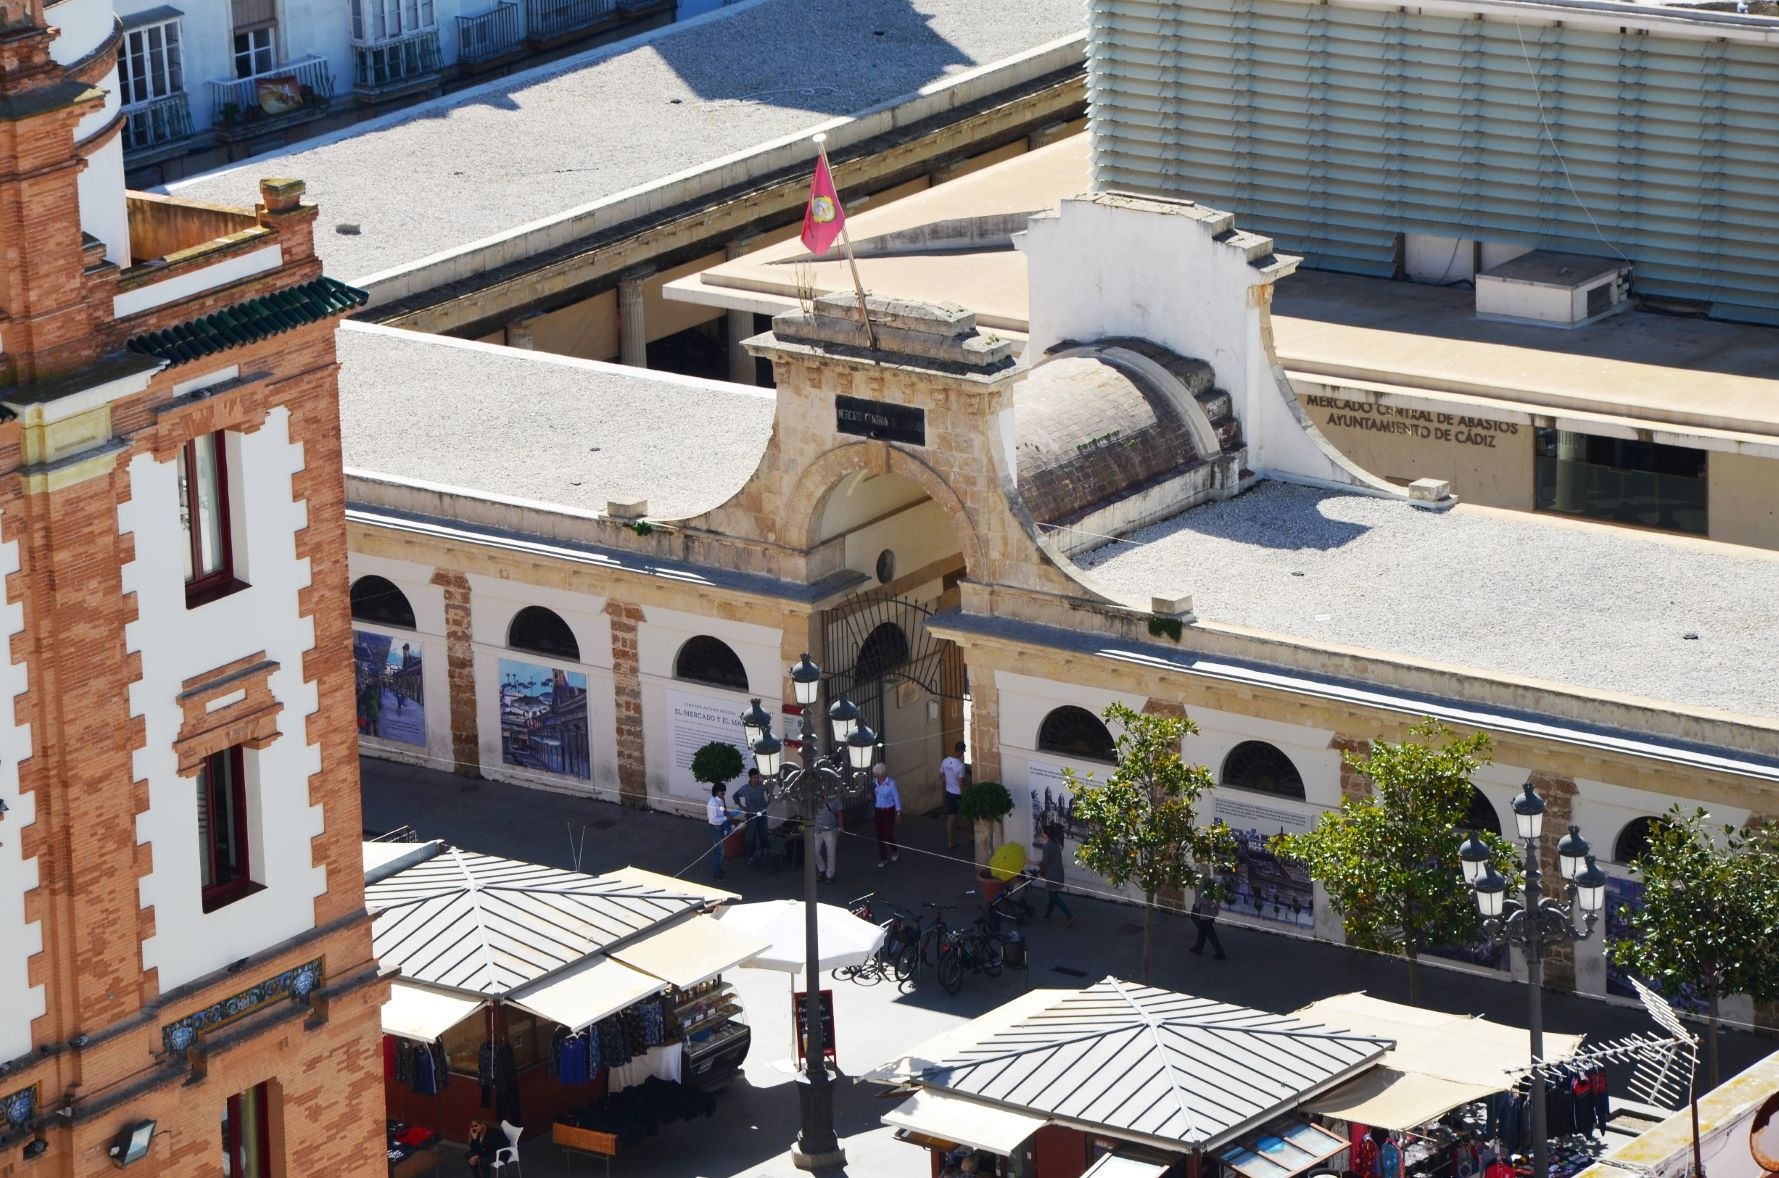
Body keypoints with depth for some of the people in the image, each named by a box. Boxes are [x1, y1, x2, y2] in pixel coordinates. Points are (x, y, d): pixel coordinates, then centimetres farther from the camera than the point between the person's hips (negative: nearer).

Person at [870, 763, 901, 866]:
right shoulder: (874, 782, -5)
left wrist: (898, 813, -8)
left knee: (888, 835, -3)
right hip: (878, 811, 4)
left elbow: (896, 797, -10)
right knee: (880, 836, 6)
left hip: (889, 811, -4)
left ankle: (894, 850, 29)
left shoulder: (891, 783, -18)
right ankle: (883, 858, 19)